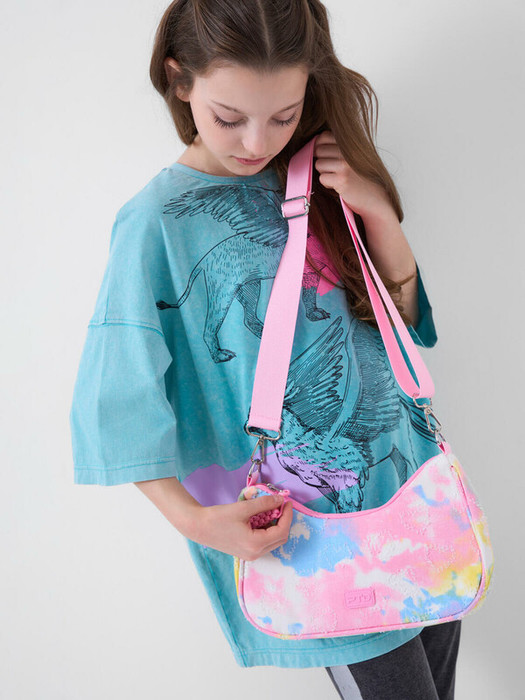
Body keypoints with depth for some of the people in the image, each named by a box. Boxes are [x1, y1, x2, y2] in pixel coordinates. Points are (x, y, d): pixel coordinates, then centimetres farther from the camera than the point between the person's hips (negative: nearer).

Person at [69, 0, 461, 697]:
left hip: (404, 462, 6)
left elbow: (405, 314, 7)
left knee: (438, 640, 19)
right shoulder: (159, 221, -14)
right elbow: (118, 399, -14)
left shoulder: (318, 177, 3)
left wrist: (378, 212, -9)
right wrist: (190, 516, -24)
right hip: (308, 506, -6)